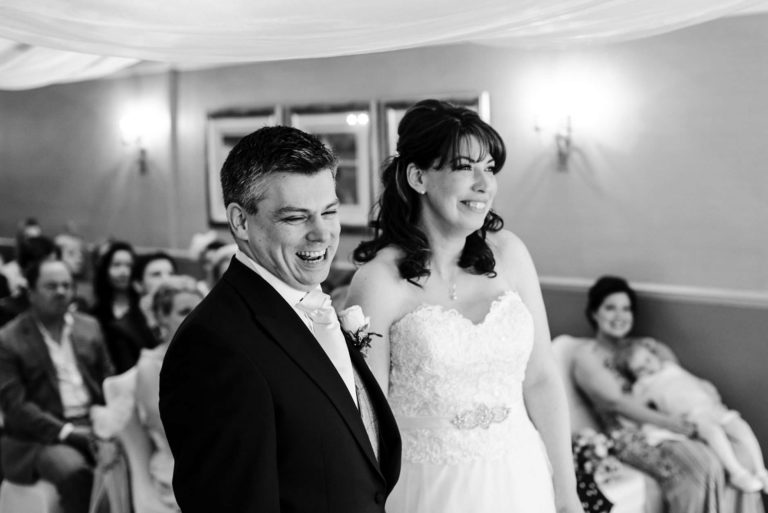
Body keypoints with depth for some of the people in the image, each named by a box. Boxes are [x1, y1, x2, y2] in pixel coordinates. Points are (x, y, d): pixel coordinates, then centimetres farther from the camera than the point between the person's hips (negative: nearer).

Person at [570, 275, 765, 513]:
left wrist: (662, 351, 1)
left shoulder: (638, 346, 22)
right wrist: (667, 422, -17)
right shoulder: (587, 354, 2)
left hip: (669, 422, 6)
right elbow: (616, 401, -10)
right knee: (699, 468, -32)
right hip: (632, 436, -6)